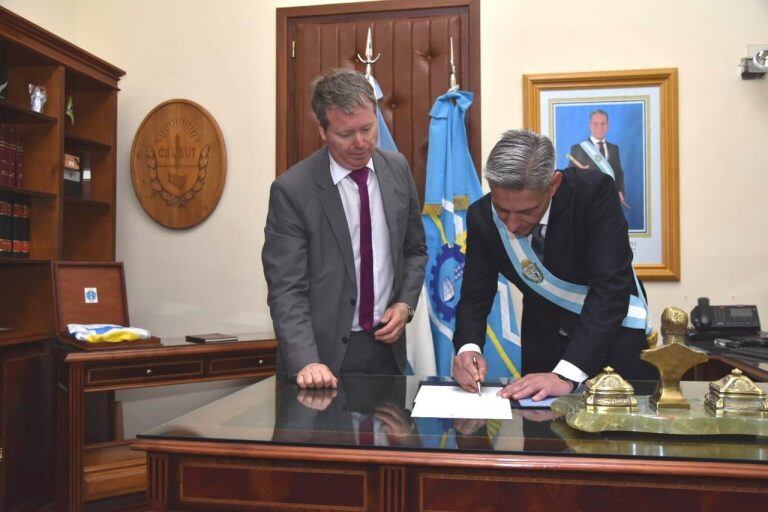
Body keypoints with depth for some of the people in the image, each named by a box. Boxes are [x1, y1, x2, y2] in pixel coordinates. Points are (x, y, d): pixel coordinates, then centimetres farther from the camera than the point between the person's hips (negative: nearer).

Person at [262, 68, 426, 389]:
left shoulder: (397, 169, 1)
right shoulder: (291, 191, -14)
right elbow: (286, 290, -16)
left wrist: (405, 304, -3)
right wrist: (306, 362, -27)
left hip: (387, 346, 4)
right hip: (326, 355, -4)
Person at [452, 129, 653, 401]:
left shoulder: (595, 192, -27)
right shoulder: (482, 216, -17)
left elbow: (611, 287, -33)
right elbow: (475, 296, -11)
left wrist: (567, 374, -40)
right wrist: (468, 348, -33)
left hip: (615, 333, -2)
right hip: (543, 338, 3)